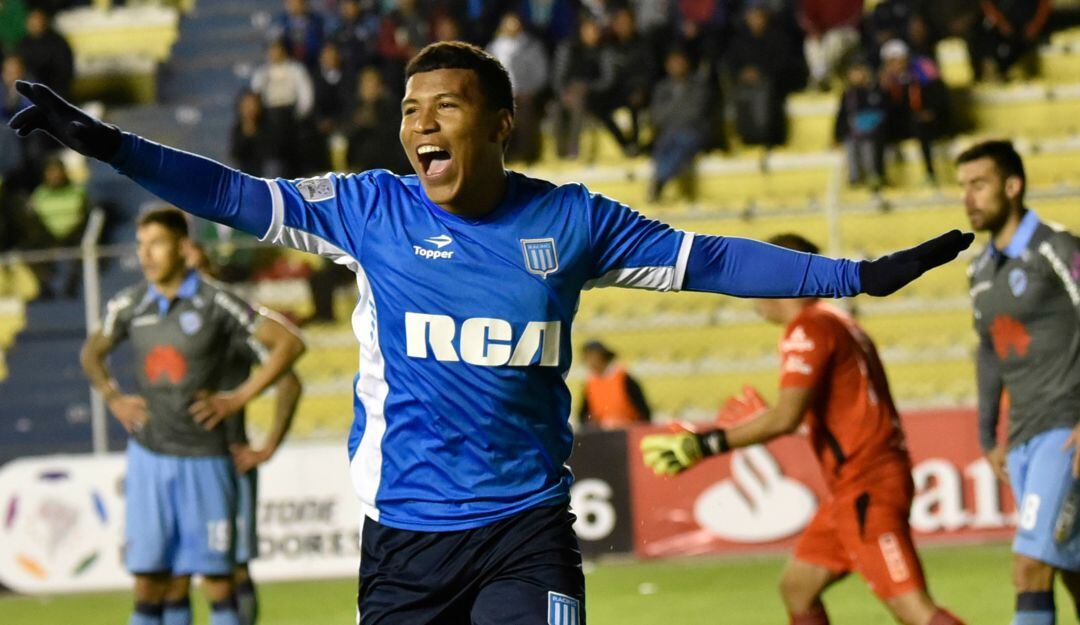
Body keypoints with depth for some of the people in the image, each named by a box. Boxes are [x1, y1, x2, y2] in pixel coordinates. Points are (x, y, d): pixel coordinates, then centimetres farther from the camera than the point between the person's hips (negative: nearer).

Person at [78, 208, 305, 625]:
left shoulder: (215, 303, -7)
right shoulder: (130, 306, 6)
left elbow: (289, 343, -5)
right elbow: (92, 353, 26)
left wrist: (240, 397, -8)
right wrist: (114, 399, 10)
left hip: (203, 458, -3)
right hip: (148, 454, 3)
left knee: (217, 578, -1)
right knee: (148, 579, 1)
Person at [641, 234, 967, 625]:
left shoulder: (807, 328, -11)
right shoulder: (834, 321, 18)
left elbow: (786, 418, -22)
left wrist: (703, 445, -20)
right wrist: (763, 420, 30)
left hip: (865, 488, -10)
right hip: (853, 488, 10)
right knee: (796, 587, 15)